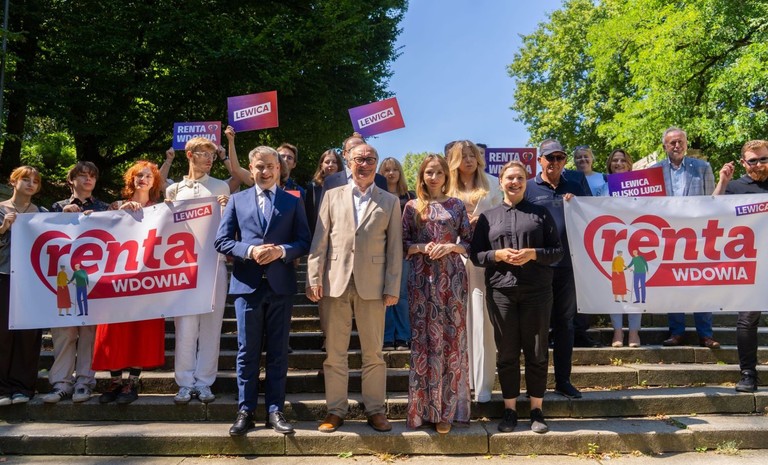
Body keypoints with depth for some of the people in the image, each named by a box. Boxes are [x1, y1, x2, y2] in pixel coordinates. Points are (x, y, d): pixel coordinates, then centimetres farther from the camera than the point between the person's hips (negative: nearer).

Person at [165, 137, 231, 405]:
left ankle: (204, 382, 10)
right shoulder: (174, 190, 14)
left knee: (211, 323, 2)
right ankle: (185, 382, 9)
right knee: (185, 324, -1)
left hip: (214, 260, 0)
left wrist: (226, 208, -9)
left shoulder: (221, 187, 11)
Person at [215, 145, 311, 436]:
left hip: (281, 284, 0)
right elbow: (221, 241, 3)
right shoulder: (237, 200, 9)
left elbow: (304, 242, 3)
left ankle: (275, 411, 15)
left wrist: (281, 251, -15)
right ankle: (245, 411, 15)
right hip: (247, 284, 0)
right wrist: (250, 250, -13)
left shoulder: (293, 202, 8)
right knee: (247, 352, 5)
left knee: (278, 351, 6)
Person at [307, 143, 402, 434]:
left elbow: (394, 248, 4)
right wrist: (314, 279, -3)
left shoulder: (390, 202, 8)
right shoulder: (332, 196, 10)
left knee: (373, 352, 6)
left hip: (372, 285, 0)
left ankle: (375, 409, 19)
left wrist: (392, 288, -2)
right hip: (336, 282, 1)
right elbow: (320, 241, 5)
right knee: (334, 352, 7)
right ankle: (336, 409, 18)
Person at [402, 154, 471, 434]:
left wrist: (451, 247, -10)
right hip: (422, 279, 0)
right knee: (423, 339, 0)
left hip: (452, 278, 1)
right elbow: (402, 244, 6)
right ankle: (424, 407, 10)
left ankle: (447, 408, 10)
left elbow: (469, 242, 8)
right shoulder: (412, 206, 8)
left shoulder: (456, 205, 9)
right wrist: (422, 247, -12)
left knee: (451, 338, 1)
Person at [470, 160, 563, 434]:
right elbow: (475, 255, 7)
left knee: (537, 352, 6)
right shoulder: (488, 217, 10)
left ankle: (536, 410, 19)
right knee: (507, 353, 6)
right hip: (501, 291, 0)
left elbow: (558, 251, 5)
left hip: (537, 291, 0)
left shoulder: (541, 214, 8)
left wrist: (533, 254, -12)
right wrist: (498, 254, -11)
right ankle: (510, 409, 19)